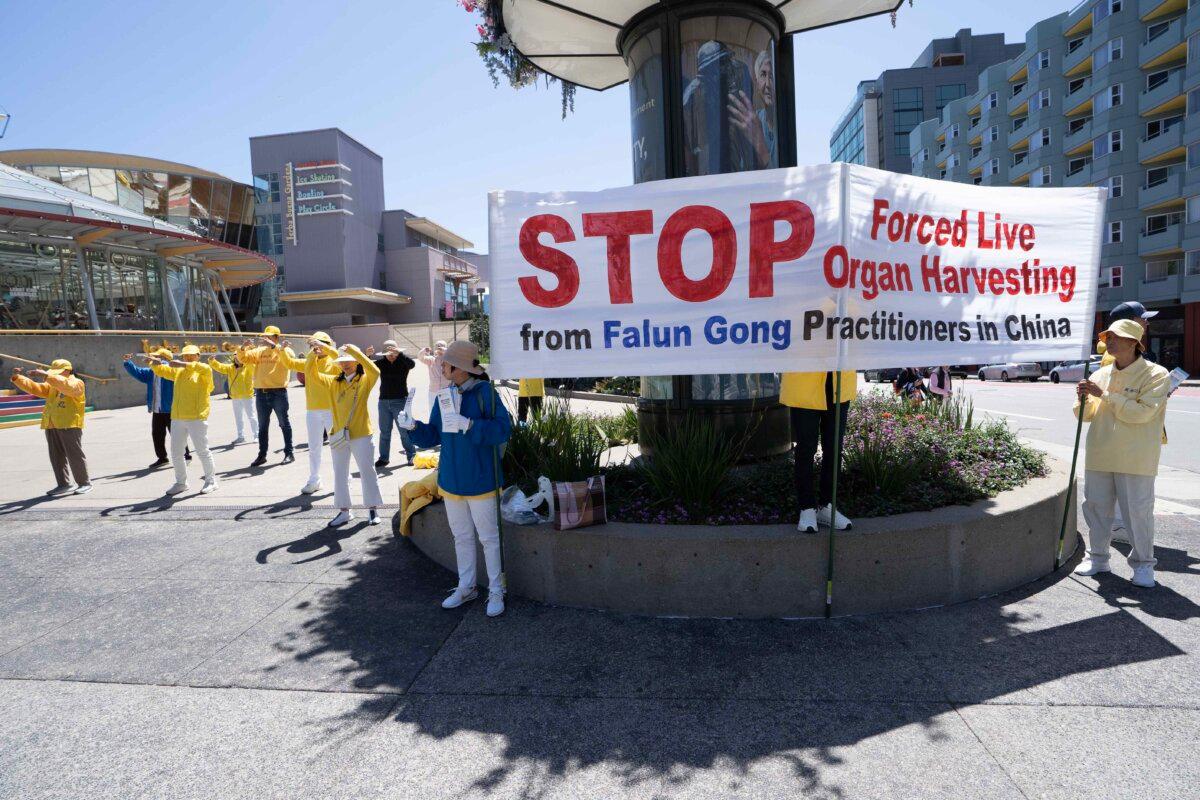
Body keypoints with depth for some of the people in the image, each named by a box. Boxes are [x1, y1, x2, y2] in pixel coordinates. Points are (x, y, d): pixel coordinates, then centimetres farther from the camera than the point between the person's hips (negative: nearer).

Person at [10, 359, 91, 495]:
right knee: (56, 457, 9)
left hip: (69, 425, -8)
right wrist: (17, 377, -2)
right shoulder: (51, 386, 21)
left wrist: (46, 375, -29)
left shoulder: (77, 383, -3)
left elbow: (65, 385, -24)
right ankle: (64, 484, 17)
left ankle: (84, 483, 4)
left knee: (75, 456, -4)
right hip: (51, 426, 8)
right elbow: (33, 387, 12)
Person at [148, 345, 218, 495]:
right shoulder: (178, 371, 16)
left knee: (202, 450, -1)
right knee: (176, 453, 11)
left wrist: (184, 365, -35)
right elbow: (160, 371, 17)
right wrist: (155, 363, -7)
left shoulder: (203, 373, -3)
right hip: (177, 418, 7)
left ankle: (211, 481, 12)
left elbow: (206, 369, -25)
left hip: (196, 417, -6)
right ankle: (181, 483, 25)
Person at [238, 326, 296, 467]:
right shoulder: (260, 351, 13)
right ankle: (262, 455, 19)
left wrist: (274, 346, -28)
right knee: (262, 426, 11)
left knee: (284, 423, 3)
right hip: (261, 393, 5)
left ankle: (289, 453, 9)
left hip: (278, 392, -5)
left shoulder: (284, 350, -1)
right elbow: (243, 358, 9)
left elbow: (289, 357, -23)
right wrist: (243, 349, -10)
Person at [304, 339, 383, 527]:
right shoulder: (333, 382, 7)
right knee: (340, 474, 12)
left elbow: (375, 371, -25)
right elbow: (311, 374, -1)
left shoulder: (365, 380, -4)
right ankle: (344, 511, 24)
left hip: (361, 435, -4)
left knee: (367, 472, 4)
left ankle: (373, 509, 17)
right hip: (339, 435, 4)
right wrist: (315, 353, -14)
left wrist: (354, 351, -28)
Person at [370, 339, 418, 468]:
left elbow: (412, 364, -26)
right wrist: (367, 356, -19)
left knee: (404, 429, -1)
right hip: (384, 401, 4)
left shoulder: (403, 361, -5)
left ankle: (411, 455, 8)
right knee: (384, 431, 9)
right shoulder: (381, 362, 2)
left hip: (400, 401, -3)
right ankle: (384, 457, 17)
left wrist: (399, 353, -38)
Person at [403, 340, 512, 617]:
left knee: (488, 537, 6)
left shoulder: (484, 392, -15)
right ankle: (466, 587, 34)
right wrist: (414, 427, -10)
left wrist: (468, 424, -31)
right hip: (451, 478, 6)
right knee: (461, 536, 18)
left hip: (479, 479, -6)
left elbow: (503, 429, -23)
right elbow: (433, 436, 8)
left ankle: (495, 591, 22)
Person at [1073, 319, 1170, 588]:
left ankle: (1143, 564, 16)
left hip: (1135, 460, -5)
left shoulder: (1156, 375, -5)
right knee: (1095, 505, 9)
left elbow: (1142, 412, -19)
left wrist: (1105, 395, -18)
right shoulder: (1101, 374, 10)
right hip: (1099, 455, 5)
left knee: (1138, 511, 0)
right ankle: (1097, 557, 22)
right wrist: (1083, 400, -9)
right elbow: (1087, 415, 12)